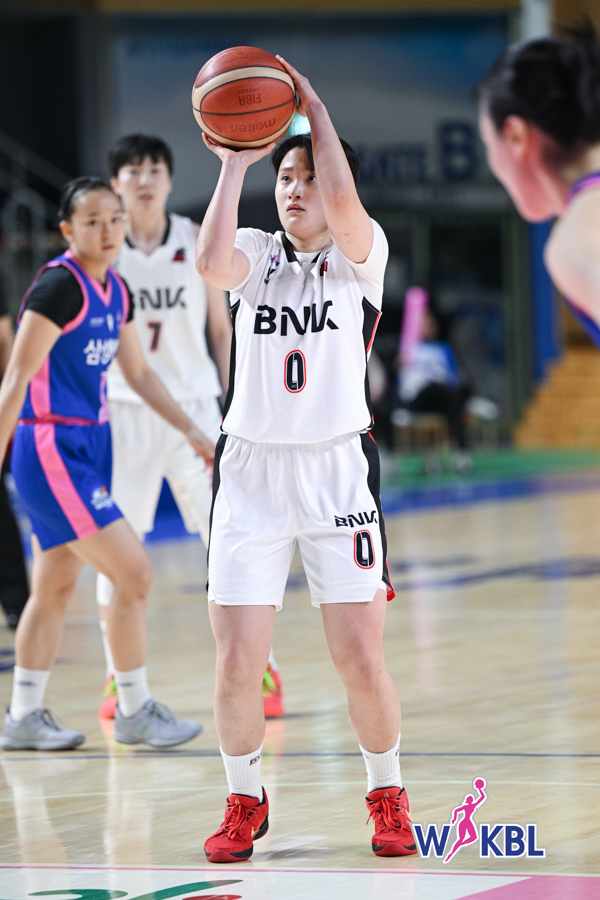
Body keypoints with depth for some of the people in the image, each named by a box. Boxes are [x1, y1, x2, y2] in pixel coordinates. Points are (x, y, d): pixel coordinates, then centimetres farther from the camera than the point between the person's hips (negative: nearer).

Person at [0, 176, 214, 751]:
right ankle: (134, 713, 3)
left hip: (89, 446, 9)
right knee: (133, 572, -9)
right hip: (52, 450, -9)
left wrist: (191, 431, 20)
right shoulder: (58, 287, -17)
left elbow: (138, 373, 21)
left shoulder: (114, 291, 9)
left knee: (55, 587, 13)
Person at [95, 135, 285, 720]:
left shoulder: (198, 243, 3)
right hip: (123, 409, 0)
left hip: (193, 404, 1)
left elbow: (221, 329, 9)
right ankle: (118, 678, 11)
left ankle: (256, 667, 5)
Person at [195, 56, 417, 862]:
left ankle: (387, 795, 18)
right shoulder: (257, 254, 7)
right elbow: (212, 263, -17)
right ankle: (244, 802, 18)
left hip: (337, 470, -2)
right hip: (251, 469, 2)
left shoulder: (361, 255, 1)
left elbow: (340, 198, -21)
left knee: (362, 661, -5)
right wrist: (235, 161, -14)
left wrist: (312, 102, -13)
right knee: (236, 667, -4)